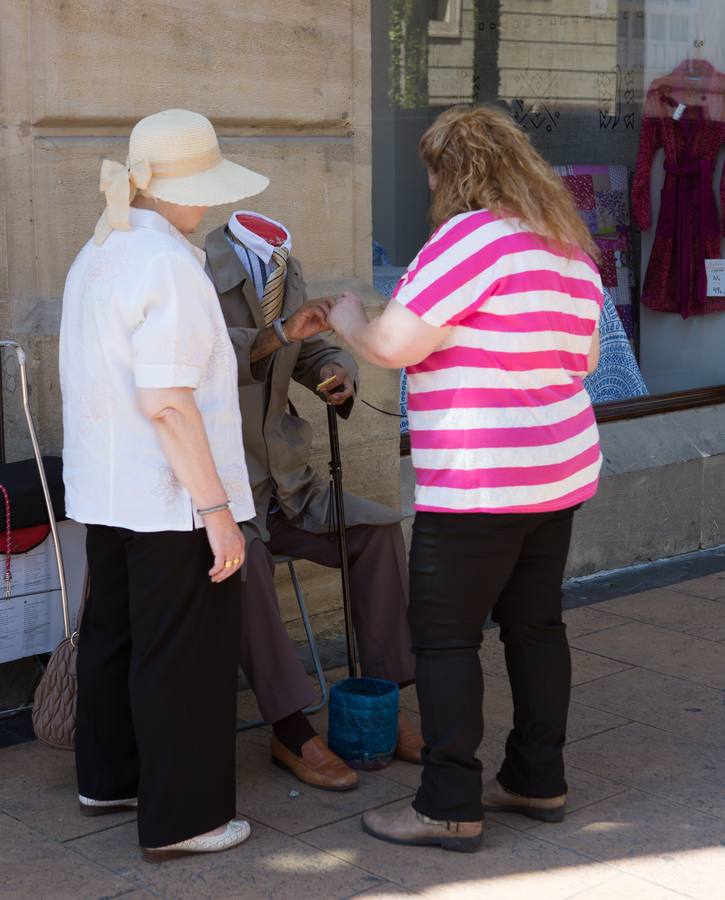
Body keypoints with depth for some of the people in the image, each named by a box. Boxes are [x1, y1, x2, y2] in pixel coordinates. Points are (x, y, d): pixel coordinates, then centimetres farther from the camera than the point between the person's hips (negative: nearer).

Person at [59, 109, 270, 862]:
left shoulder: (95, 255, 10)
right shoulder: (168, 265, -20)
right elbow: (167, 403, -24)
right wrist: (215, 506, -21)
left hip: (105, 490, 9)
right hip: (168, 499, -9)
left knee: (113, 633, 20)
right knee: (183, 658, 2)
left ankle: (109, 779, 35)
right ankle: (180, 818, 12)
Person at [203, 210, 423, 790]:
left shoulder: (284, 274, 6)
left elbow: (315, 353, 14)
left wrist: (337, 373, -9)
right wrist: (278, 335, -43)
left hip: (282, 482, 7)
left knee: (378, 529, -11)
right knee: (243, 561, -35)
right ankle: (292, 733, -26)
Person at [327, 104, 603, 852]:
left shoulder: (474, 235, -16)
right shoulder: (571, 246, 13)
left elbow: (394, 344, -18)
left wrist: (347, 320, 2)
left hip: (477, 483, -9)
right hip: (561, 471, 9)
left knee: (444, 636, -1)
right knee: (535, 624, 15)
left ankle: (449, 807, 5)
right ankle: (538, 782, 25)